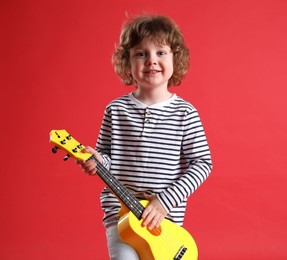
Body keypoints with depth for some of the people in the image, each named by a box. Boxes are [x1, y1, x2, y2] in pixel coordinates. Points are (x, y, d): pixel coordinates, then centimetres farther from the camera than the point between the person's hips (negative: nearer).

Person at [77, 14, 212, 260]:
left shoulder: (185, 113, -5)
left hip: (167, 215, 0)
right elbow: (107, 154, 9)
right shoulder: (116, 110, 0)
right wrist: (97, 161, -15)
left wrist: (166, 201, -13)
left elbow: (202, 163, -6)